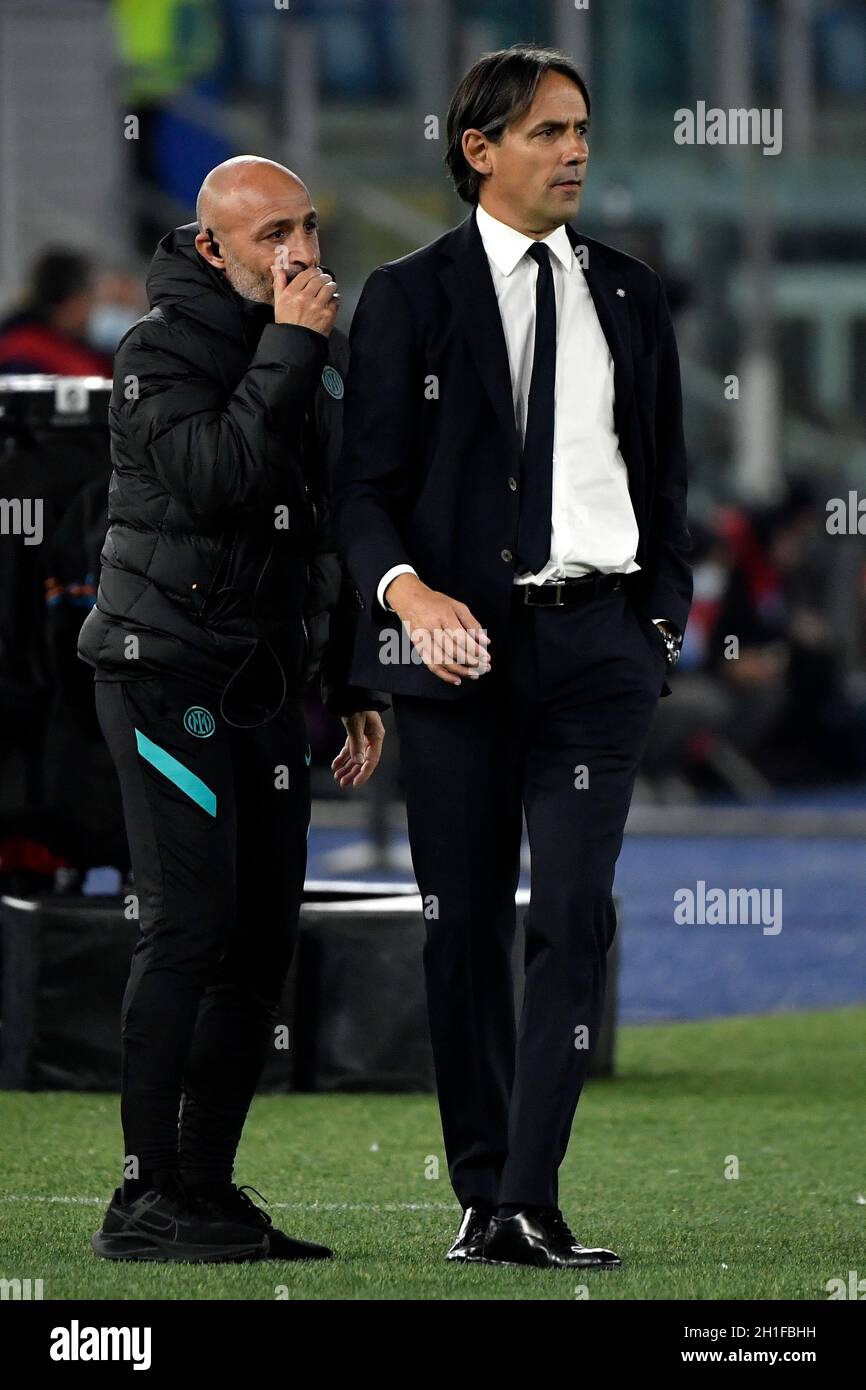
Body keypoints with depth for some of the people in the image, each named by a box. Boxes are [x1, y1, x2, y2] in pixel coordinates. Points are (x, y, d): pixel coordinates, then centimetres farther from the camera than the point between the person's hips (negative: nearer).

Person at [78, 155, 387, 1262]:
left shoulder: (320, 354, 14)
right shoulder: (163, 350, -9)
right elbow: (212, 480, -26)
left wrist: (354, 686, 18)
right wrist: (288, 350, -21)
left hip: (267, 688, 7)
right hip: (167, 672, -7)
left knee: (261, 942, 5)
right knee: (189, 924, -13)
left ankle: (206, 1190, 11)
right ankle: (146, 1201, -13)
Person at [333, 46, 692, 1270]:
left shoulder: (630, 297, 13)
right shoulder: (411, 296, 3)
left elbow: (666, 473, 19)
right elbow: (366, 487, -1)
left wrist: (665, 609, 8)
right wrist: (407, 589, -19)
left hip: (599, 639, 2)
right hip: (459, 643, -2)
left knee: (575, 916, -10)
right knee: (465, 926, 3)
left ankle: (529, 1204, -15)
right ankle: (481, 1195, 12)